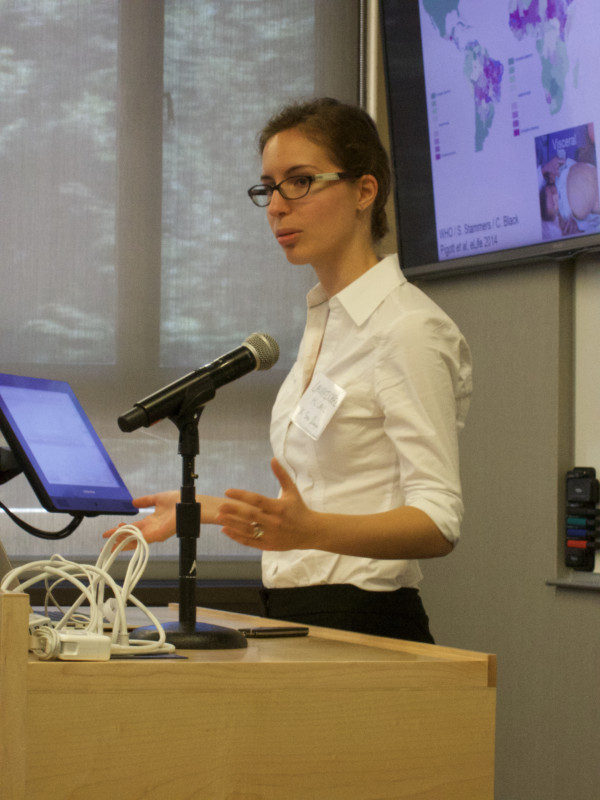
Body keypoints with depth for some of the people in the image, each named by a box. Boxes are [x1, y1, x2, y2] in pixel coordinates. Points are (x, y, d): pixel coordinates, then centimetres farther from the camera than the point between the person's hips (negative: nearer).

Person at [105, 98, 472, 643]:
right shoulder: (324, 322, 15)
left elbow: (438, 523, -19)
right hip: (295, 618, 8)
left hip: (362, 626, -7)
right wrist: (198, 510, 25)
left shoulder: (407, 327, -12)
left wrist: (309, 529, -33)